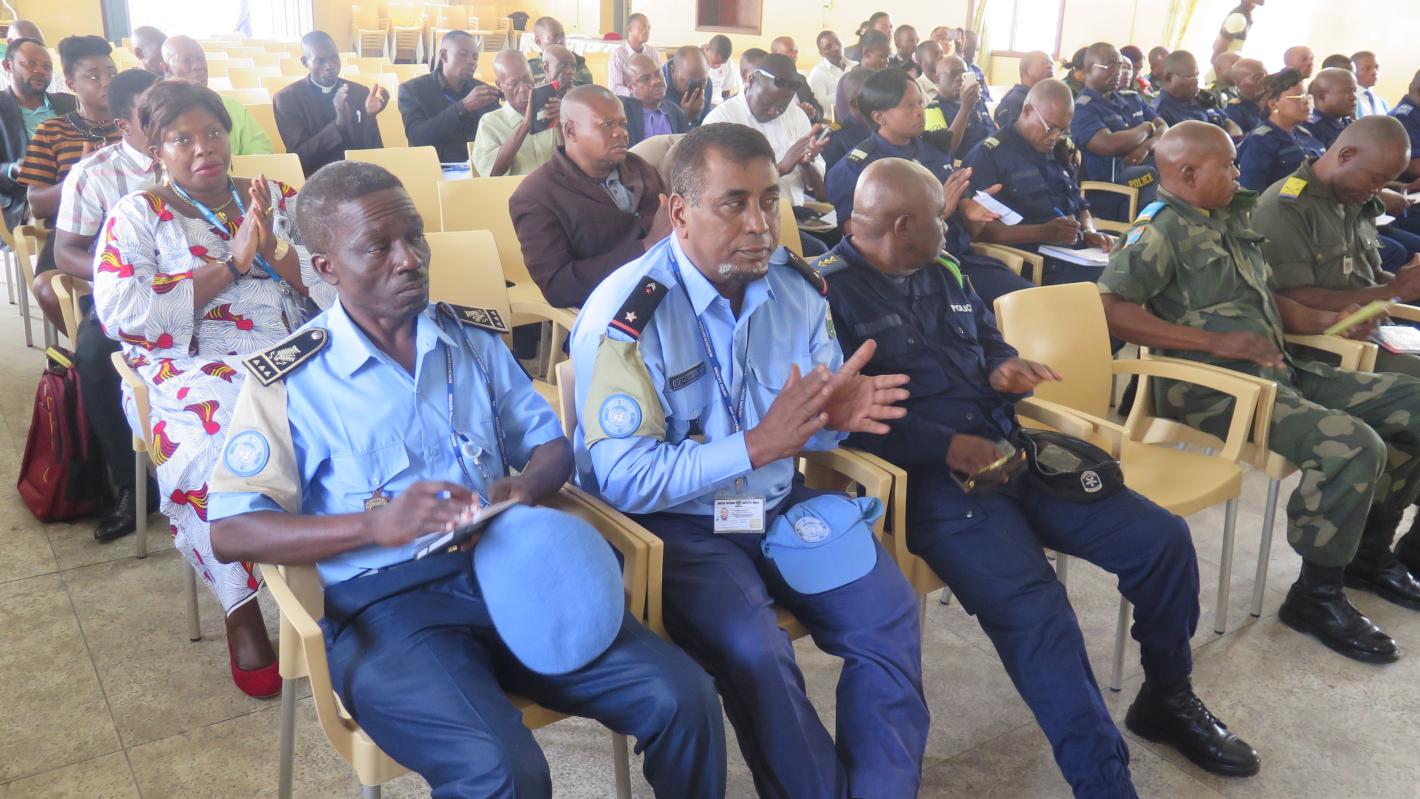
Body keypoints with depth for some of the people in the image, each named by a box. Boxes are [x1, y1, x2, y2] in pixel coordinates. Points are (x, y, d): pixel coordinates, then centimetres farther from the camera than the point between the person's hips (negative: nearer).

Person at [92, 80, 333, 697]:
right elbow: (123, 315, -8)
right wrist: (233, 263, -9)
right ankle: (242, 612, -15)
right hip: (195, 371, -2)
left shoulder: (279, 199, 17)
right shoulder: (136, 217, 9)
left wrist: (274, 251, -8)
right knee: (221, 456, -34)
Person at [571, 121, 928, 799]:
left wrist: (836, 414, -18)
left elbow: (812, 421, 9)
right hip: (671, 523, -5)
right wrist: (757, 444, -30)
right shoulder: (626, 317, -18)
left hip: (779, 507, 6)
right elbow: (625, 480, -21)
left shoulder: (796, 286, 1)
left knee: (889, 616, -11)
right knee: (753, 650, -27)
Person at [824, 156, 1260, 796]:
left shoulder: (943, 273, 18)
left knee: (1161, 537, 1)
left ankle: (1167, 699, 25)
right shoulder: (829, 291, -8)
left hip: (1008, 452, 8)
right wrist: (945, 445, -19)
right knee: (1035, 610, -30)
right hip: (931, 479, -8)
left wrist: (1005, 369, 4)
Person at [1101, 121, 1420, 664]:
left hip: (1282, 370, 9)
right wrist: (1215, 341, -23)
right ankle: (1316, 597, -7)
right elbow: (1111, 309, -22)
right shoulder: (1161, 230, -10)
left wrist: (1327, 320, 5)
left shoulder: (1231, 220, 17)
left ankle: (1367, 549, 21)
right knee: (1354, 446, -27)